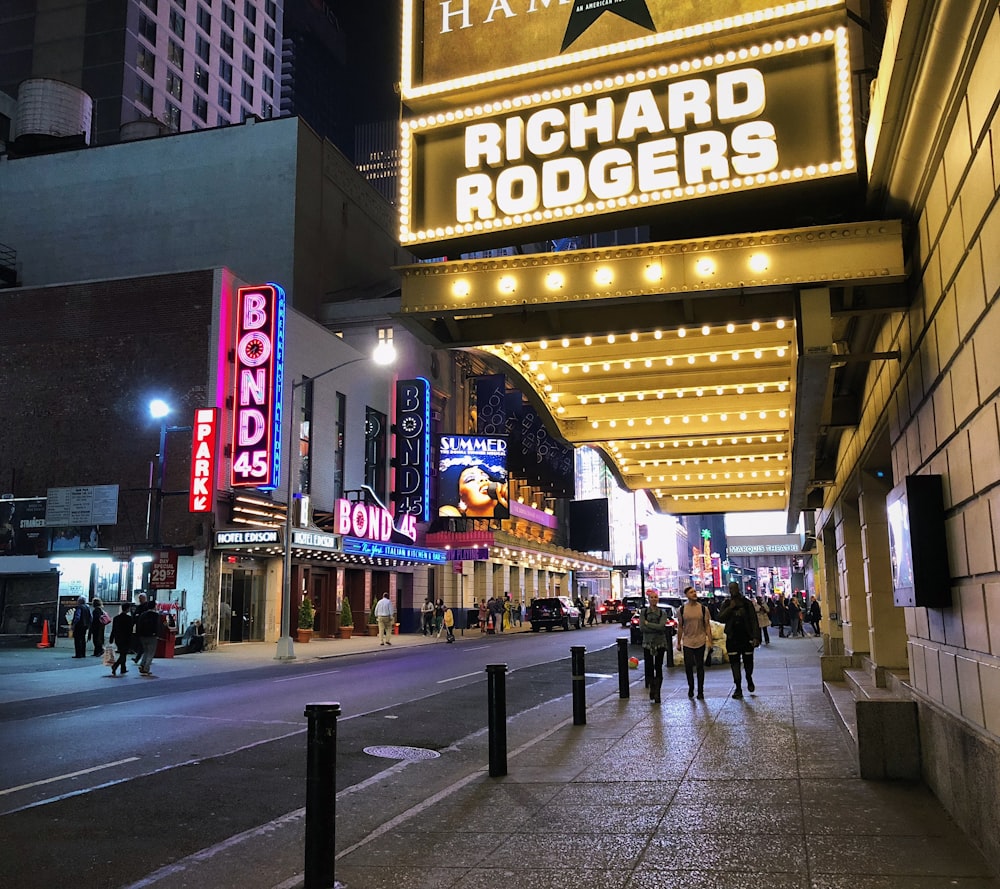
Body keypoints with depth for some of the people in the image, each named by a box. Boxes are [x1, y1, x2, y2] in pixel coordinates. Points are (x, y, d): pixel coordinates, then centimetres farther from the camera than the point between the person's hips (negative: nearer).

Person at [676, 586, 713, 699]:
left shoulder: (703, 608, 0)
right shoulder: (682, 609, 2)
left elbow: (707, 626, 3)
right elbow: (680, 627, 8)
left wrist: (710, 641, -5)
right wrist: (678, 643, 7)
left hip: (700, 642, 0)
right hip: (687, 642, 0)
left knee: (700, 667, 4)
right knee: (688, 666, -2)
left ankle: (700, 692, 12)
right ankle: (691, 688, 21)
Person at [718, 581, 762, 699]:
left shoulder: (747, 603, -2)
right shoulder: (726, 605, 4)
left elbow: (754, 620, -5)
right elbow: (720, 618, -7)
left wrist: (756, 637, -13)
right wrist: (730, 608, -16)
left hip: (746, 637, -1)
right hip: (732, 638, 1)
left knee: (748, 661, 8)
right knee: (734, 663, 1)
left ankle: (749, 679, 38)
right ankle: (738, 688, 8)